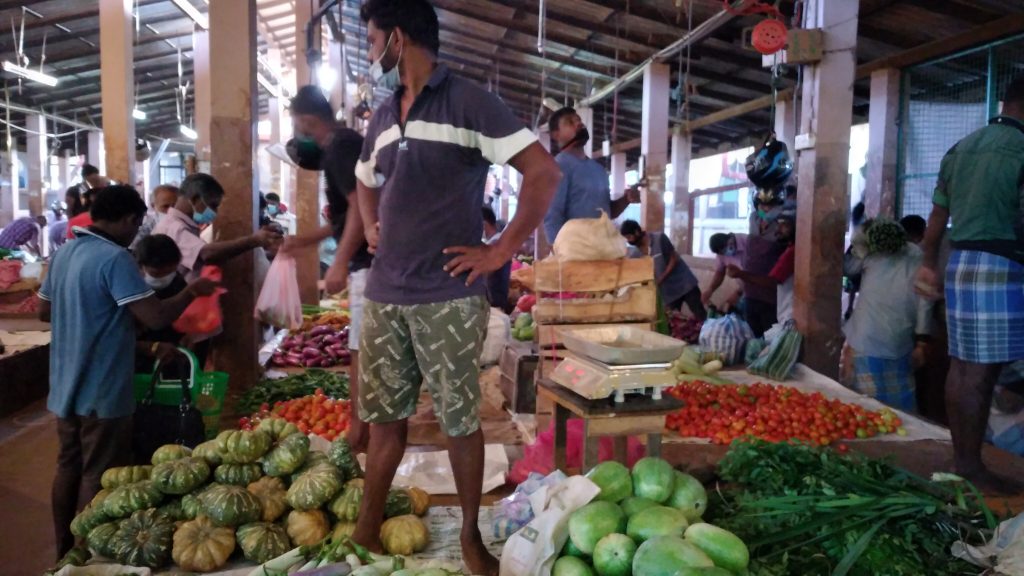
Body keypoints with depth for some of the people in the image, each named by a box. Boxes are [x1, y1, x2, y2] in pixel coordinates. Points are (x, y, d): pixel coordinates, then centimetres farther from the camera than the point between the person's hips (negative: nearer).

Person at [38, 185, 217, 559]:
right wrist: (193, 291, -10)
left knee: (68, 468, 19)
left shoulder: (64, 253, 7)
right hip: (101, 392, -9)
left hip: (66, 387, 9)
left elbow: (44, 311, 18)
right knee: (98, 478, 4)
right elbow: (157, 318, -25)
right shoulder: (114, 258, -20)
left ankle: (66, 553, 33)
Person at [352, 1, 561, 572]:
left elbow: (545, 172, -13)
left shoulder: (469, 102, -6)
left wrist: (501, 251, -13)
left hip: (448, 296, -6)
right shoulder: (383, 116, 15)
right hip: (384, 295, 6)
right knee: (385, 415, 14)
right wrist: (372, 230, 15)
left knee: (460, 419, 5)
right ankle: (368, 528, 29)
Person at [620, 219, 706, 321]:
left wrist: (660, 279, -18)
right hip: (668, 292, 4)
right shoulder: (636, 255, -1)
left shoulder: (659, 238, -15)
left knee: (700, 315, -2)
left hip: (684, 283, -4)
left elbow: (674, 259, -12)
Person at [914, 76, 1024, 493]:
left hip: (959, 261, 8)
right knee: (981, 373, -4)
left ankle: (960, 457, 19)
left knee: (961, 367, 11)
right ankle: (972, 465, 2)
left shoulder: (960, 148, 14)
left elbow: (938, 215, 17)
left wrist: (928, 264, 25)